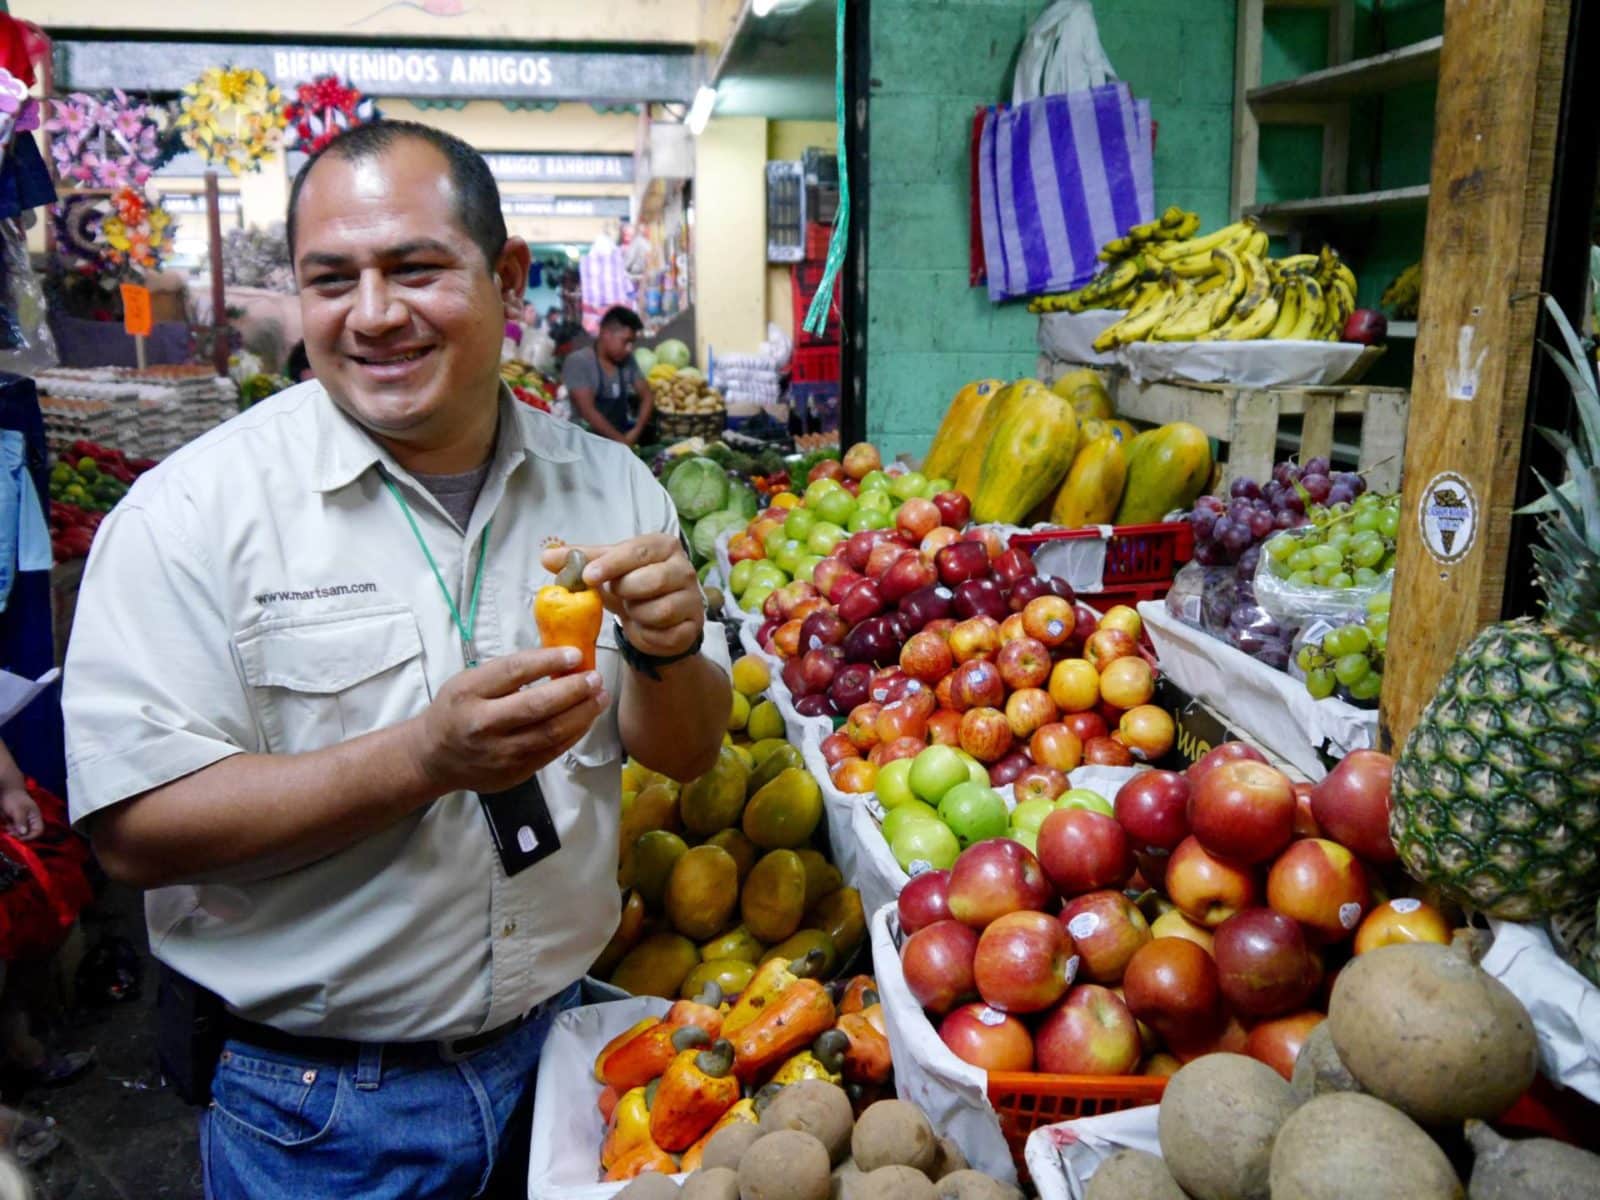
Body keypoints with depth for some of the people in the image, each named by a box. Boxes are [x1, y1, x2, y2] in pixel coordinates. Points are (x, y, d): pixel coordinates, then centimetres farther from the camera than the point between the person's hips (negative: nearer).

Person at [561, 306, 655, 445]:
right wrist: (622, 441, -17)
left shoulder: (627, 360, 9)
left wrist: (636, 432, -4)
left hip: (622, 439, 6)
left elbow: (647, 396, 13)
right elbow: (588, 412, -16)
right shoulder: (578, 362, -9)